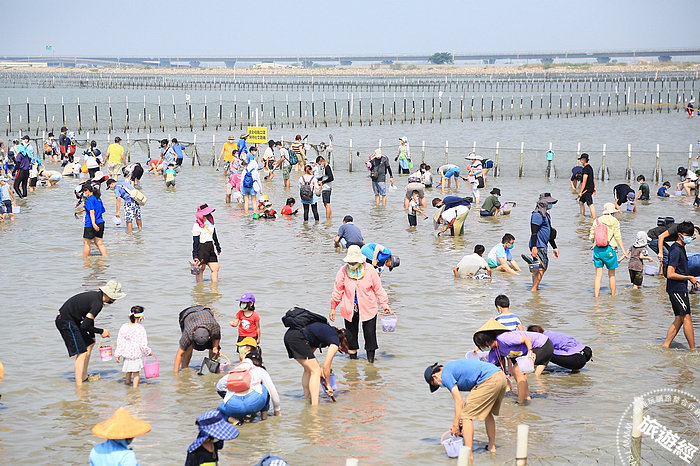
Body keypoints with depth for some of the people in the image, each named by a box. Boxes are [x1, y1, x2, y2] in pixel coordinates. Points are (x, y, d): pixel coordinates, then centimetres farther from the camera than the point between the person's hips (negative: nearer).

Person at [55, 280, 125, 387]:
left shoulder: (96, 295, 7)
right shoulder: (98, 304, -23)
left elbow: (89, 317, 17)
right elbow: (85, 325, -24)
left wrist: (92, 337, 18)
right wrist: (101, 332, -10)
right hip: (66, 322, -10)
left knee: (89, 343, 21)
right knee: (82, 353, -12)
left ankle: (84, 377, 28)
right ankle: (79, 385, -14)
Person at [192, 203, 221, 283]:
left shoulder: (210, 221, 10)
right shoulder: (197, 226, -13)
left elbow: (214, 235, 22)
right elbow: (195, 242, -12)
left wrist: (218, 247, 27)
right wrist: (195, 256, -14)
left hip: (210, 249, 7)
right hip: (201, 249, -7)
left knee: (215, 268, 2)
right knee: (201, 269, 1)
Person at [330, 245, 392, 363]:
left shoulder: (370, 271, -6)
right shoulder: (343, 271, -5)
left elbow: (378, 289, 4)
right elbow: (337, 290, 5)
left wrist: (385, 304, 2)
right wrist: (333, 308, 8)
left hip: (368, 309, -1)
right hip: (349, 310, 1)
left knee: (370, 334, -2)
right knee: (351, 335, 7)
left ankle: (370, 360, 10)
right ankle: (353, 358, 21)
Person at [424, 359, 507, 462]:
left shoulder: (445, 375, 2)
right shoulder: (452, 366, 30)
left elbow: (458, 401, -4)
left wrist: (455, 424, 2)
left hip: (489, 381, -10)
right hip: (501, 376, 10)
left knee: (466, 416, -5)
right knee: (487, 412, 30)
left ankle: (469, 455, -10)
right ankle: (492, 446, 39)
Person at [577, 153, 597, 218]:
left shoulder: (586, 169, -19)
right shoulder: (589, 167, 13)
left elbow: (584, 182, -23)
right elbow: (593, 178, 22)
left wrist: (580, 192, -21)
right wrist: (594, 187, 28)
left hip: (587, 190, -10)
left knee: (590, 204, -10)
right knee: (581, 202, 17)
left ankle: (594, 218, -10)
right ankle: (582, 216, 24)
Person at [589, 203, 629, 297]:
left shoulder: (596, 221, 7)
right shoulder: (614, 221, -2)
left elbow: (591, 237, 7)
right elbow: (618, 237, -7)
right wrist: (624, 251, -4)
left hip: (597, 249, 3)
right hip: (609, 250, -3)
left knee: (598, 275, 5)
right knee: (611, 275, 11)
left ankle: (596, 295, -1)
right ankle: (613, 296, 19)